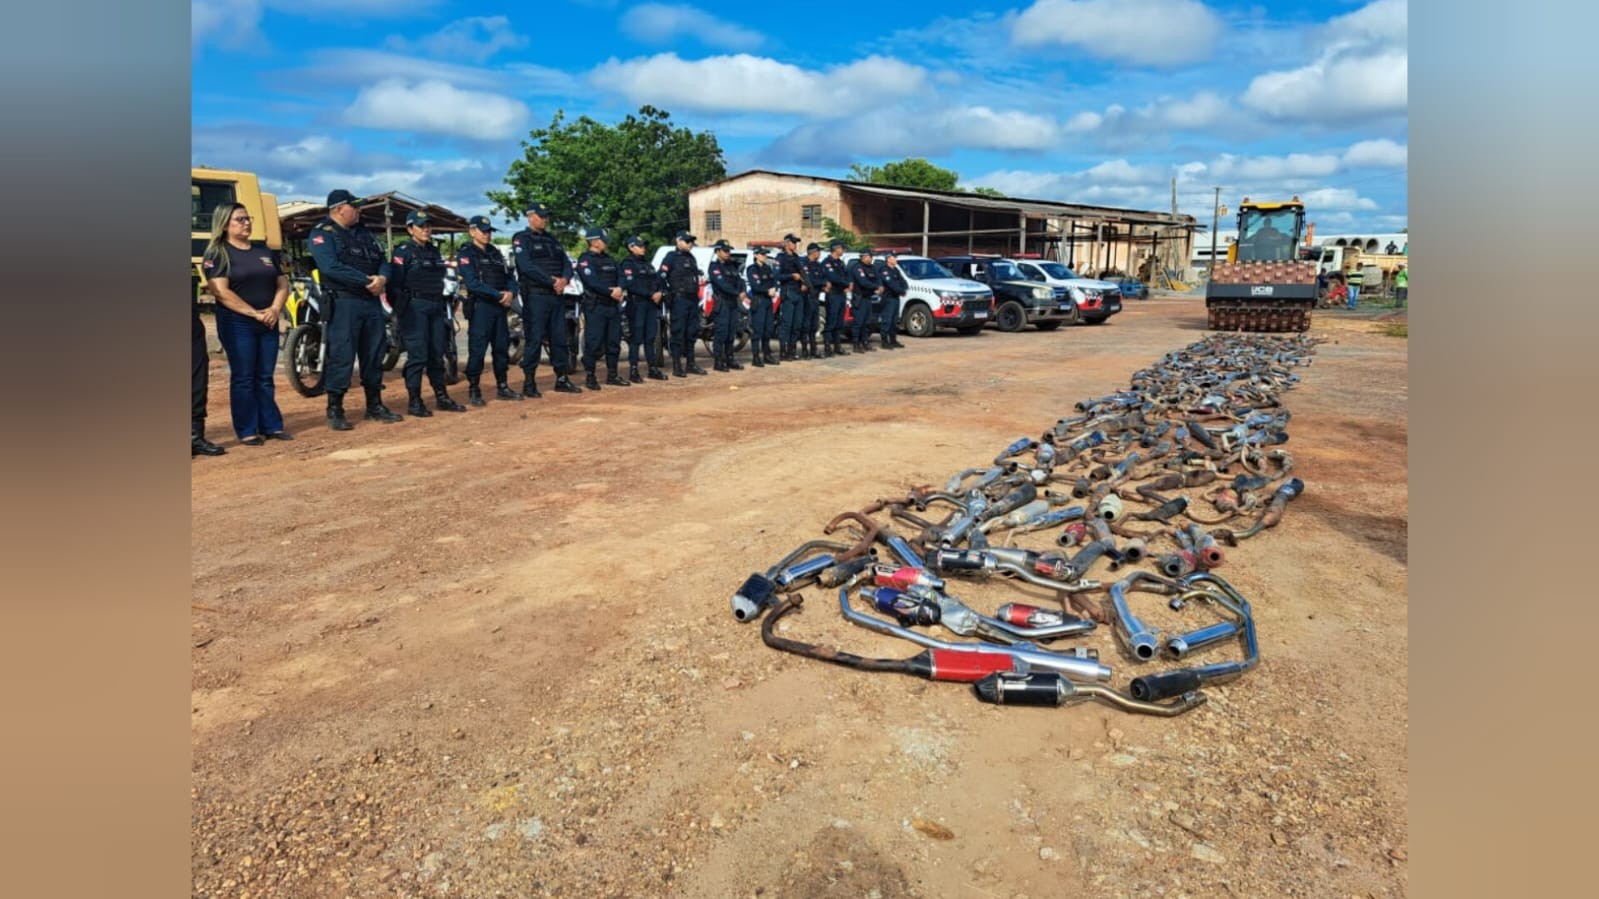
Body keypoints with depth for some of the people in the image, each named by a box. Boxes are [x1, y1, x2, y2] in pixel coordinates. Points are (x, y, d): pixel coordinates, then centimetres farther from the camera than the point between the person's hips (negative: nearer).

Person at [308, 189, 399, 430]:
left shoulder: (364, 233, 19)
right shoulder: (322, 234, -4)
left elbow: (382, 260, 13)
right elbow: (331, 267, -18)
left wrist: (382, 277, -10)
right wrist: (366, 280, -19)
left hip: (372, 301, 7)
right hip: (343, 302, -7)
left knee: (374, 355, 10)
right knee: (342, 357, -7)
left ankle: (375, 406, 20)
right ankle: (334, 411, 0)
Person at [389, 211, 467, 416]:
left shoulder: (435, 251, 17)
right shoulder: (403, 252, -5)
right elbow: (395, 283, -11)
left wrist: (444, 305, 18)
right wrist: (399, 309, -15)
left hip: (436, 307, 7)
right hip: (415, 307, -7)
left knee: (437, 354, 10)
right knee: (418, 355, -8)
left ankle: (442, 397, 18)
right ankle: (414, 402, -2)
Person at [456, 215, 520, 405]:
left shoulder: (496, 253, 19)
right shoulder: (466, 255, -3)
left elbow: (508, 276, 14)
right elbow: (473, 283, -15)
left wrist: (511, 293, -8)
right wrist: (499, 295, -18)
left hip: (500, 306, 7)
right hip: (480, 306, -6)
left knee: (502, 347, 9)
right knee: (477, 349, -5)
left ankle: (502, 387, 19)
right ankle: (473, 390, 0)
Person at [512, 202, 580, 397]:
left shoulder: (552, 240, 20)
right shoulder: (522, 239, -2)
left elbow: (566, 263, 12)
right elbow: (527, 266, -16)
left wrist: (564, 279, -10)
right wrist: (552, 281, -19)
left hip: (557, 296, 7)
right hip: (536, 295, -7)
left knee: (559, 338, 9)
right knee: (534, 339, -6)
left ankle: (562, 379, 16)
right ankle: (529, 382, 0)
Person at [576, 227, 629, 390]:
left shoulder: (608, 258, 19)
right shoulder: (585, 260, -5)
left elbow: (620, 276, 9)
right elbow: (592, 281, -18)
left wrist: (619, 288, -12)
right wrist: (611, 292, -20)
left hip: (613, 305, 8)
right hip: (595, 306, -8)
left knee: (614, 341, 10)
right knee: (594, 343, -7)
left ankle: (612, 375, 19)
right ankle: (590, 377, -1)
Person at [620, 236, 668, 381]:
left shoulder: (646, 263, 22)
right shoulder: (628, 264, -2)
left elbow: (658, 280, 16)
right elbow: (631, 285, -15)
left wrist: (660, 292, -6)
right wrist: (651, 294, -18)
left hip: (652, 304, 7)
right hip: (637, 303, -7)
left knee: (651, 337, 9)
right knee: (636, 338, -7)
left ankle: (653, 369, 14)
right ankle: (633, 371, -4)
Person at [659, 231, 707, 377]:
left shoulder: (691, 258, 19)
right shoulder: (672, 257, -5)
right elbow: (661, 277, -12)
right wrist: (668, 293, -14)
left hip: (693, 299, 8)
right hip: (679, 299, -8)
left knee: (692, 332, 10)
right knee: (678, 333, -6)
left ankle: (690, 364, 18)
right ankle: (677, 367, -3)